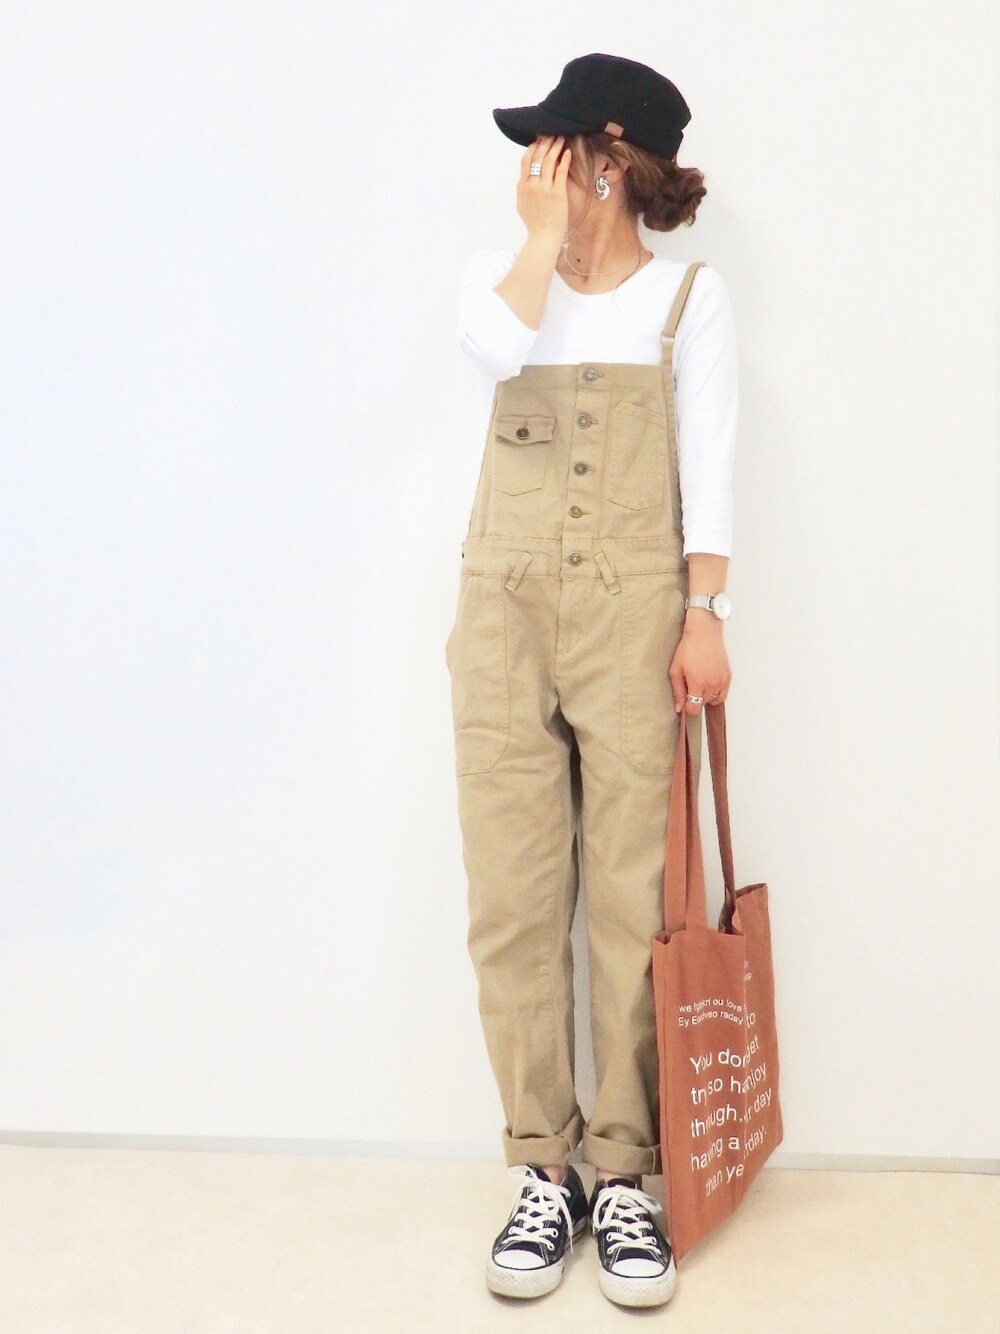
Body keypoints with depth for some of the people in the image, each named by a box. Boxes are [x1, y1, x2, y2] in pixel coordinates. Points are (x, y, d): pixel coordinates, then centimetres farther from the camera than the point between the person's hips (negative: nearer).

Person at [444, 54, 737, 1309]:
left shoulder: (688, 294, 8)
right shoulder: (499, 272, 14)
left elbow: (708, 465, 0)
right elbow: (497, 345, -10)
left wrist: (704, 617, -8)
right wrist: (545, 236, 1)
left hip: (635, 612, -2)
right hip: (505, 608, 2)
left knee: (632, 896, -2)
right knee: (514, 899, 0)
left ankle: (622, 1173, 9)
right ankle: (541, 1168, 12)